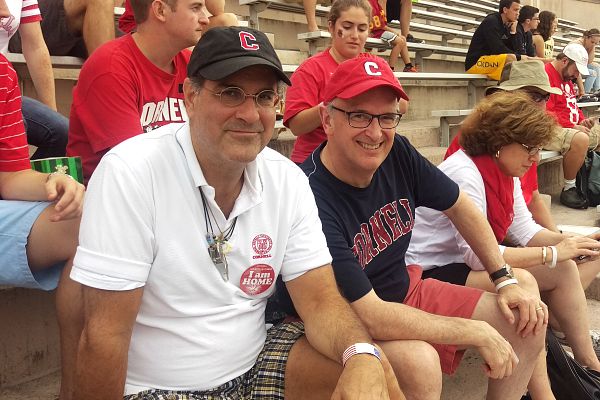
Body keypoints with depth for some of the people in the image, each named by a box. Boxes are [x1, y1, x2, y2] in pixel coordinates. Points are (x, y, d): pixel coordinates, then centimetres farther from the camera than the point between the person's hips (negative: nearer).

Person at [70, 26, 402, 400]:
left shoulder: (289, 180, -4)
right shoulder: (130, 172, -21)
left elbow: (320, 299, -6)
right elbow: (105, 333, -18)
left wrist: (363, 355, -26)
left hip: (255, 363, 5)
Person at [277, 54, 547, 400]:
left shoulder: (398, 154, -10)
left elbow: (462, 208, 7)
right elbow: (371, 317, -32)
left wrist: (505, 280, 5)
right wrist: (479, 333, -24)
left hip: (406, 290, 7)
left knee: (528, 323, 2)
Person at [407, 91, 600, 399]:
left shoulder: (505, 171, 4)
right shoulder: (464, 174, -25)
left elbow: (524, 229, 6)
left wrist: (567, 243, -13)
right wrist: (553, 252, -22)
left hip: (464, 262, 10)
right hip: (428, 272, -10)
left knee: (564, 270, 3)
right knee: (520, 284, -31)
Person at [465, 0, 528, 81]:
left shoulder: (506, 26, 15)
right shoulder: (491, 21, -9)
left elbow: (513, 50, 9)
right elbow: (497, 49, -20)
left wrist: (513, 32, -1)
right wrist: (519, 57, -14)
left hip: (492, 63, 9)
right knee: (511, 58, -30)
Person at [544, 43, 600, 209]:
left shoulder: (567, 78, 20)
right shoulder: (546, 75, -14)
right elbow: (546, 113, -23)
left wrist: (582, 120, 7)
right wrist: (572, 126, -21)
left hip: (572, 127, 11)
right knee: (580, 139, -35)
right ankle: (568, 189, -22)